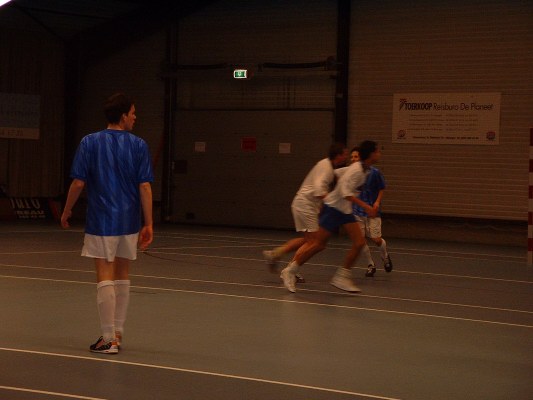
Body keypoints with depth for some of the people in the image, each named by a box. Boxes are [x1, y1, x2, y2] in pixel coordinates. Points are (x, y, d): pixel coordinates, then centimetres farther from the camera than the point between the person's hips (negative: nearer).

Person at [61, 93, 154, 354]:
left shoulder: (90, 143, -4)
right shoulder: (138, 146, -1)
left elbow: (78, 183, -6)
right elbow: (145, 187, -5)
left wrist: (67, 210, 9)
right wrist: (148, 224, -3)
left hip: (101, 221, -2)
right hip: (130, 222, 2)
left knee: (105, 278, -2)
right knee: (122, 276, 16)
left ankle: (108, 339, -4)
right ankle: (117, 332, 23)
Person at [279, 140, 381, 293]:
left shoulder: (366, 170, 5)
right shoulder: (356, 169, -22)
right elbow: (345, 192, -31)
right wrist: (365, 206, -35)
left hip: (346, 210, 9)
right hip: (333, 207, -8)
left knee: (359, 243, -2)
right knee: (318, 244, -3)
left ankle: (342, 277, 6)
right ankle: (290, 271, 10)